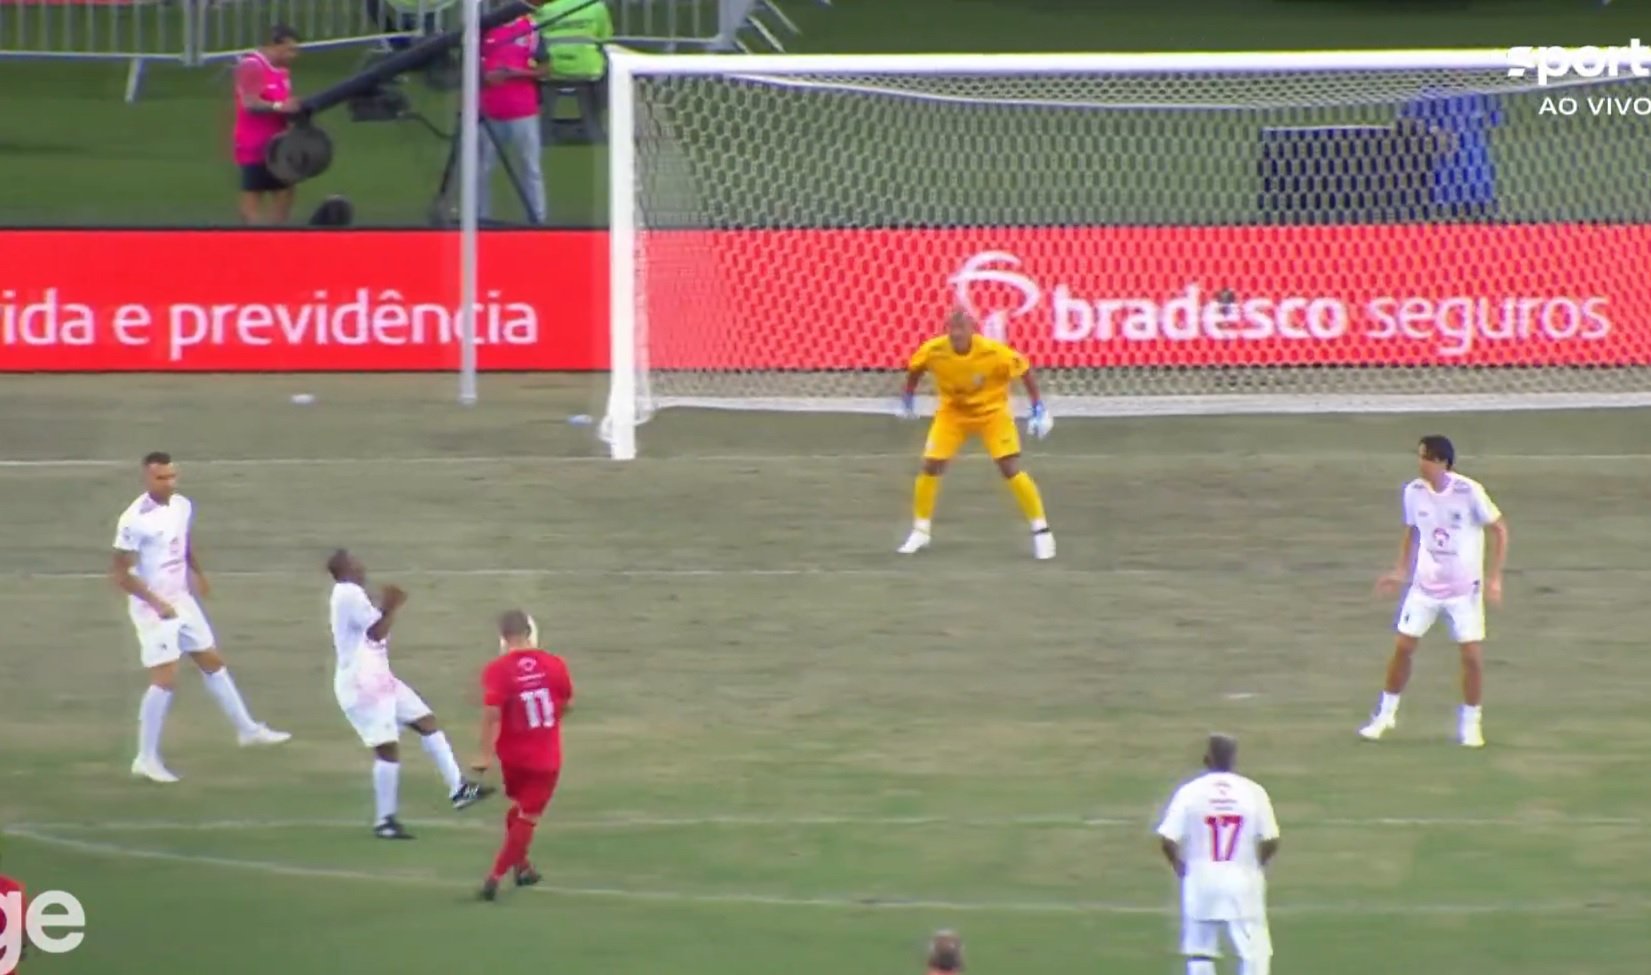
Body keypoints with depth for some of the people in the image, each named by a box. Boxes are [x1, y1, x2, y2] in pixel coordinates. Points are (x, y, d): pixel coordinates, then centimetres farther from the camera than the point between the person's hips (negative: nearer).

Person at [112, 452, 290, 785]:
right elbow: (119, 573, -22)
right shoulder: (136, 519, -24)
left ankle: (247, 729, 32)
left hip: (182, 601, 8)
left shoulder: (182, 506, -1)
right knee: (165, 679, -10)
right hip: (153, 608, -8)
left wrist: (198, 574, 33)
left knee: (212, 662, 17)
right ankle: (146, 759, -1)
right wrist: (156, 603, -27)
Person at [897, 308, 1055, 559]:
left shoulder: (994, 352, -30)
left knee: (1012, 470, -12)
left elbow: (1024, 368, -13)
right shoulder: (933, 350, -23)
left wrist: (1038, 408, -11)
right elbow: (915, 368, 1)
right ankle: (920, 532, 15)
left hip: (992, 412, -3)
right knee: (930, 467, -4)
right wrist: (907, 399, 10)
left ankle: (1041, 530, 0)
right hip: (953, 412, 3)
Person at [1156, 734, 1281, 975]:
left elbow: (1168, 840, -8)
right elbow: (1271, 842, -3)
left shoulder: (1190, 792, -5)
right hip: (1243, 882, -1)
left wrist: (1180, 867, 11)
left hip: (1201, 881, 1)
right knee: (1254, 955, 4)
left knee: (1199, 955, 9)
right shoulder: (1253, 792, -4)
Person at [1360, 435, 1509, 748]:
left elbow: (1500, 530, -8)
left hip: (1464, 588, -3)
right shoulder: (1414, 492, -5)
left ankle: (1471, 723, 12)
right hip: (1425, 585, 3)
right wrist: (1401, 571, 3)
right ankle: (1386, 714, 18)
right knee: (1403, 647, 0)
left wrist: (1494, 578, -13)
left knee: (1472, 655, -5)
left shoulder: (1469, 492, -18)